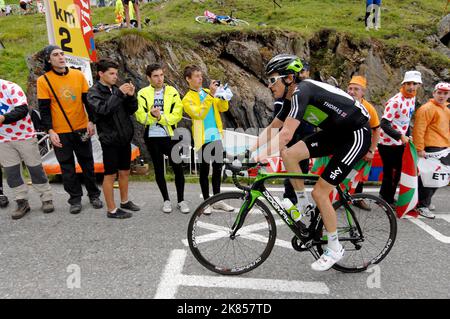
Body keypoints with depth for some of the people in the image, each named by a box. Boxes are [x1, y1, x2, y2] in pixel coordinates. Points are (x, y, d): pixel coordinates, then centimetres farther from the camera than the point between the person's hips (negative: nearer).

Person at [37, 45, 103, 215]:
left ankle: (94, 195, 26)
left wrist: (91, 121, -4)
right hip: (60, 132, -1)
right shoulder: (43, 80, -5)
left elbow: (87, 100, 4)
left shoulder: (78, 75, 0)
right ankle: (75, 198, 21)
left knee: (87, 163, 11)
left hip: (82, 129, 1)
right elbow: (44, 109, -5)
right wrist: (50, 131, -13)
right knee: (67, 167, 8)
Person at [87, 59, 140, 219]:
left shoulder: (116, 89, 9)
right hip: (110, 140, -6)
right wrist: (119, 94, -25)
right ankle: (112, 210, 14)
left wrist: (131, 96, -11)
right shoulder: (93, 92, -6)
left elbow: (131, 110, 7)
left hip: (124, 138, 6)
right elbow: (103, 110, -24)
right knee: (110, 175, 3)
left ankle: (125, 201, 32)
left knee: (125, 172, 15)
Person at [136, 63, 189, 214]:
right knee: (159, 169, 10)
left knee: (178, 168, 2)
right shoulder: (143, 93, 1)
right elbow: (141, 117, -6)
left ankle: (181, 200, 19)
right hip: (152, 137, 1)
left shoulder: (172, 92, 0)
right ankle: (166, 200, 25)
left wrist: (161, 117, -21)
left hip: (170, 136, 0)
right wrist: (151, 115, -25)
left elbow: (177, 115, -9)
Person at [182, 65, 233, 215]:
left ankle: (217, 200, 23)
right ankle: (206, 202, 15)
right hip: (203, 138, -5)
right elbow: (199, 114, -22)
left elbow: (223, 108, 4)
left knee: (218, 168, 11)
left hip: (216, 136, 5)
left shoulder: (208, 92, 13)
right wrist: (211, 95, -24)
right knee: (205, 170, 4)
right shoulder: (187, 99, -5)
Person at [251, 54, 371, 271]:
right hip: (335, 133, 8)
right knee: (289, 154, -8)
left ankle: (335, 249, 11)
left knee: (319, 192, -9)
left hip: (356, 135, -8)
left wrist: (255, 158, -34)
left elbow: (286, 134, -35)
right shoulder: (294, 97, 5)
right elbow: (272, 130, 9)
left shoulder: (301, 91, -24)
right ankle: (302, 206, 9)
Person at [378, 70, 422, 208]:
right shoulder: (395, 101, -19)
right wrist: (400, 136, -29)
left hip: (400, 143, 8)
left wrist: (407, 137, 13)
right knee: (390, 172, -1)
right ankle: (387, 200, 15)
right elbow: (384, 124, -23)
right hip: (387, 143, -8)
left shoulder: (412, 99, 8)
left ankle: (385, 197, 30)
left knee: (396, 172, 15)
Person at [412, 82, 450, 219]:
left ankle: (425, 201, 27)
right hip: (431, 148, -9)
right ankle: (422, 206, 1)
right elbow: (418, 130, -16)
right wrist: (419, 148, -21)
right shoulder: (427, 108, -9)